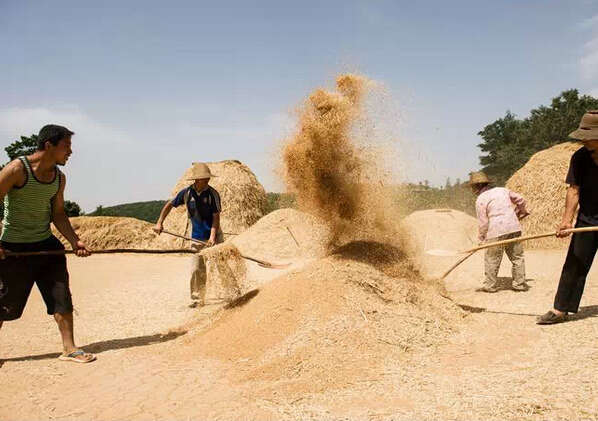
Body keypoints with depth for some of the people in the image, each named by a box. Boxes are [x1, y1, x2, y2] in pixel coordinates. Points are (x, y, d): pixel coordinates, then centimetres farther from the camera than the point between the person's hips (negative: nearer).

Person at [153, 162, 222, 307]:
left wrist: (212, 237, -24)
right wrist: (159, 222, 4)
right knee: (196, 269, -1)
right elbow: (170, 205, 11)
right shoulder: (187, 192, -5)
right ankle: (197, 299, 10)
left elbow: (216, 217, -13)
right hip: (197, 238, 2)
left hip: (213, 236, -2)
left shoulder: (213, 194, -11)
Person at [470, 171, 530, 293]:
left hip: (496, 232, -5)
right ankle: (519, 283, 17)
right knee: (517, 257, 13)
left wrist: (481, 238, 8)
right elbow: (520, 200, 23)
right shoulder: (503, 190, 14)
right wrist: (519, 212, 41)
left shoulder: (480, 199, -3)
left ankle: (490, 285, 12)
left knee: (492, 260, 6)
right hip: (514, 228, 6)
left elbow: (483, 222, -4)